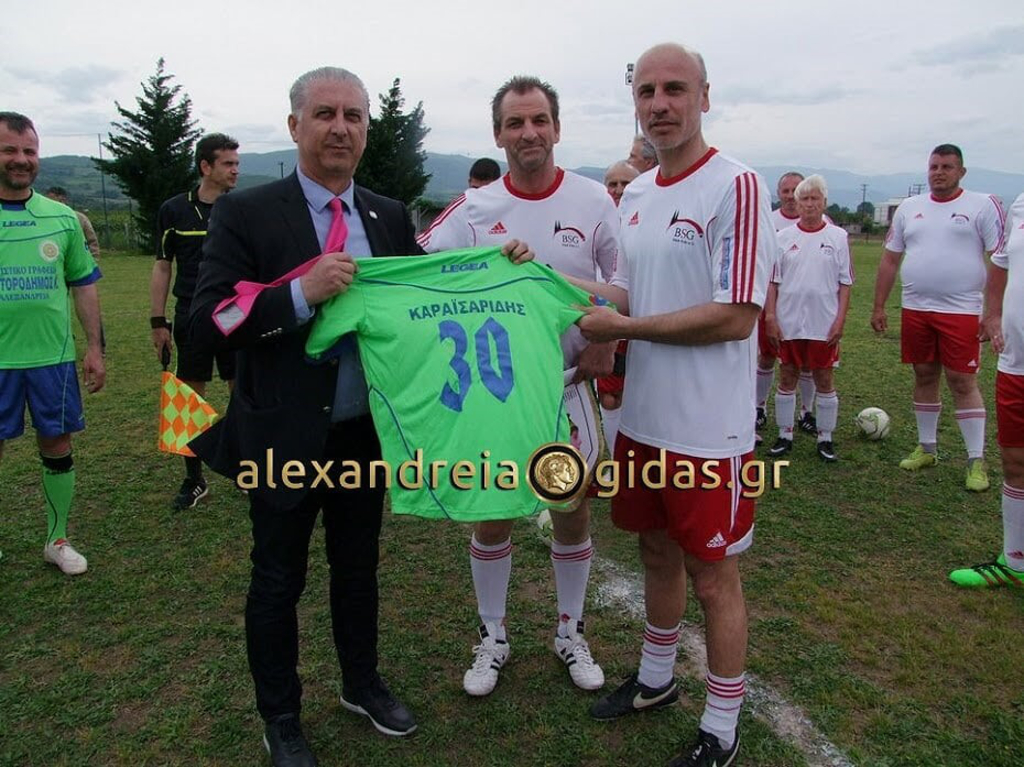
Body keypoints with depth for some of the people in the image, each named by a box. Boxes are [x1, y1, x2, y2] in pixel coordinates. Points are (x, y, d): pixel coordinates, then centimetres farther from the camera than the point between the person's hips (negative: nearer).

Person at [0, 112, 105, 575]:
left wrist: (94, 348, 6)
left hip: (53, 356, 2)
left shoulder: (62, 217, 5)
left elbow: (84, 285, 10)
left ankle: (58, 540, 26)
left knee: (57, 447, 10)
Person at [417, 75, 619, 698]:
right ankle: (493, 639, 31)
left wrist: (607, 340, -9)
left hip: (569, 384, 0)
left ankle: (571, 632, 34)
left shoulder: (594, 201, -3)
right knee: (492, 516, 9)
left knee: (574, 513, 11)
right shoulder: (474, 209, -3)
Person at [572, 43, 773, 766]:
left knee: (714, 578, 8)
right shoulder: (635, 194, 10)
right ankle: (656, 680, 44)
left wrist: (622, 327, -16)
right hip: (643, 420, 7)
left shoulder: (736, 185, -14)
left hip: (709, 432, -7)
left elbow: (736, 317, -21)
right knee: (658, 554, 22)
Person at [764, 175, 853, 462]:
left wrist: (840, 320, -5)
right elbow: (772, 281, 5)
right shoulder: (784, 237, 4)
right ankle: (785, 435, 20)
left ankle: (825, 438, 19)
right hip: (788, 322, 1)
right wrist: (770, 317, -3)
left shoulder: (838, 237, 2)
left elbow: (845, 283, 3)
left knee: (824, 378, 6)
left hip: (824, 324, -1)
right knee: (787, 376, 8)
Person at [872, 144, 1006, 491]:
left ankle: (977, 460, 7)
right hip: (915, 309, 4)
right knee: (924, 377, 12)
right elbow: (890, 259, 12)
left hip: (961, 311, -4)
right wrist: (878, 307, 8)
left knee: (962, 382, -3)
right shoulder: (909, 208, 10)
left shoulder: (982, 205, -2)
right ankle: (927, 448, 25)